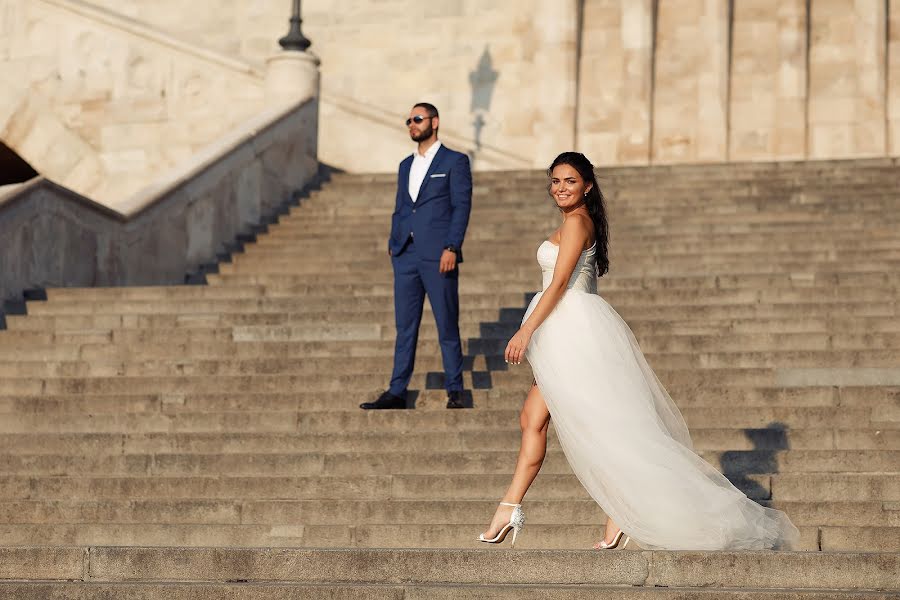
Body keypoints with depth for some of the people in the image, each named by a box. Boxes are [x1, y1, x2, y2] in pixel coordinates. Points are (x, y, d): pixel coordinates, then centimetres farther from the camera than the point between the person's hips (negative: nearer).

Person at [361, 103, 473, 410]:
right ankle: (396, 392, 6)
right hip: (406, 255, 5)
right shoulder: (406, 165, 19)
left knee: (447, 325, 0)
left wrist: (452, 248, -15)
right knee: (405, 327, 5)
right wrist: (393, 244, 10)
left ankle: (455, 391, 8)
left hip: (438, 256, -5)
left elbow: (461, 206, -6)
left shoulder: (455, 161, 1)